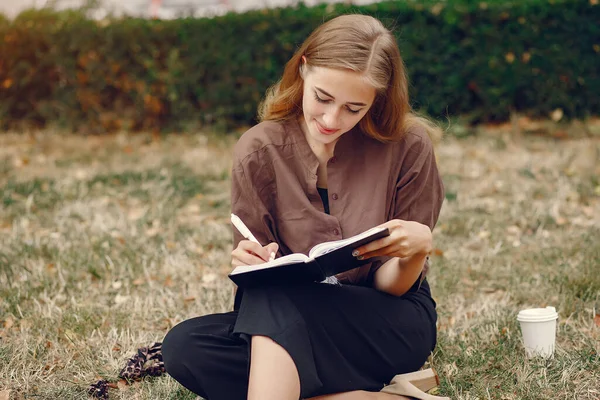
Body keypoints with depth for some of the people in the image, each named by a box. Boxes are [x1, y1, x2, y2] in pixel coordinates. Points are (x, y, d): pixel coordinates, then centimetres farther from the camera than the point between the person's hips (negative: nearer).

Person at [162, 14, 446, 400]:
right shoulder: (260, 149, -7)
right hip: (292, 324, 4)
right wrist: (251, 263, -26)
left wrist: (418, 247, -29)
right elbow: (263, 281, -3)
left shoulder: (408, 147, -12)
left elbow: (392, 284, -7)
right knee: (184, 346, -25)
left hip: (391, 321, -4)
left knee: (276, 301, -34)